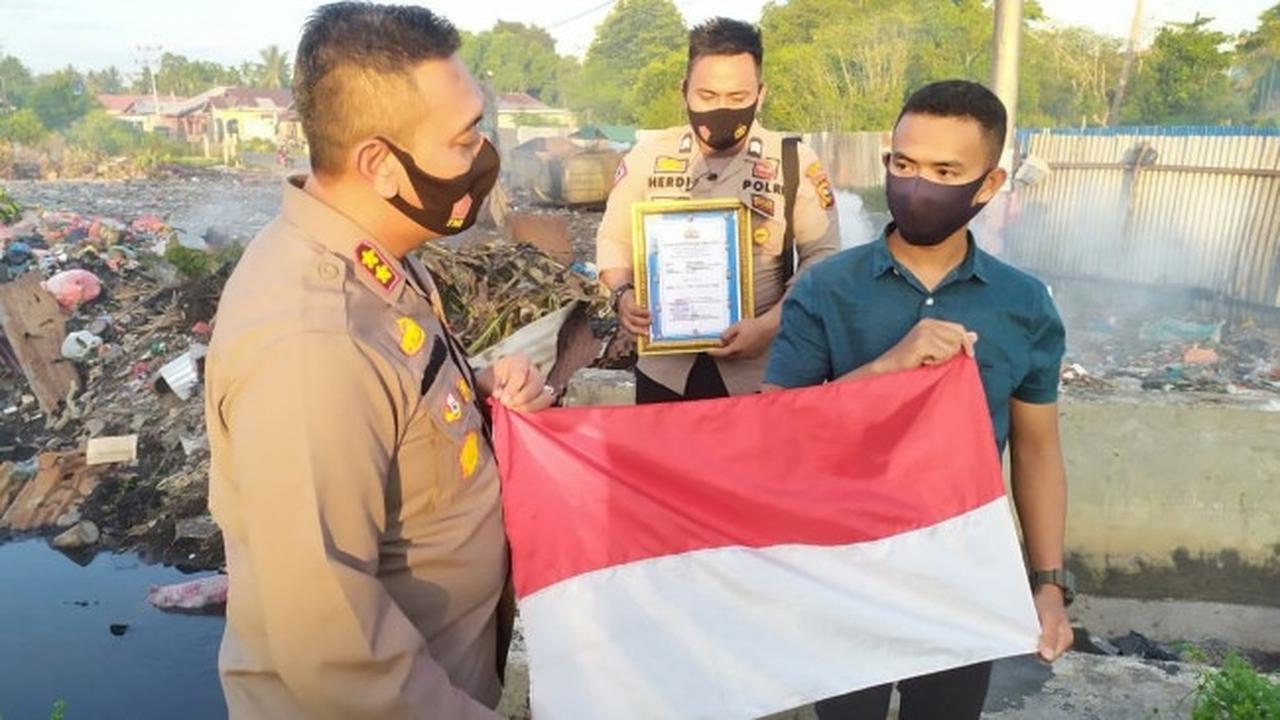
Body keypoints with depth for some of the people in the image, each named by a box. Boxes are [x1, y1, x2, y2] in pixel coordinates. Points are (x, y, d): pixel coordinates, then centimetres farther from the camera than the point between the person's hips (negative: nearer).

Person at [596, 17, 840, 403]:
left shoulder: (796, 163, -5)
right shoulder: (648, 157, 1)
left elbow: (822, 257, -6)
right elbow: (614, 239, 7)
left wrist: (769, 326, -18)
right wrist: (623, 295, -12)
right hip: (664, 369, 2)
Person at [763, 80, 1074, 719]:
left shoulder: (1026, 306, -6)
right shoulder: (825, 291, -12)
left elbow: (1036, 449, 2)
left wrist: (1049, 582, -1)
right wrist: (888, 365, -30)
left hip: (966, 571, 2)